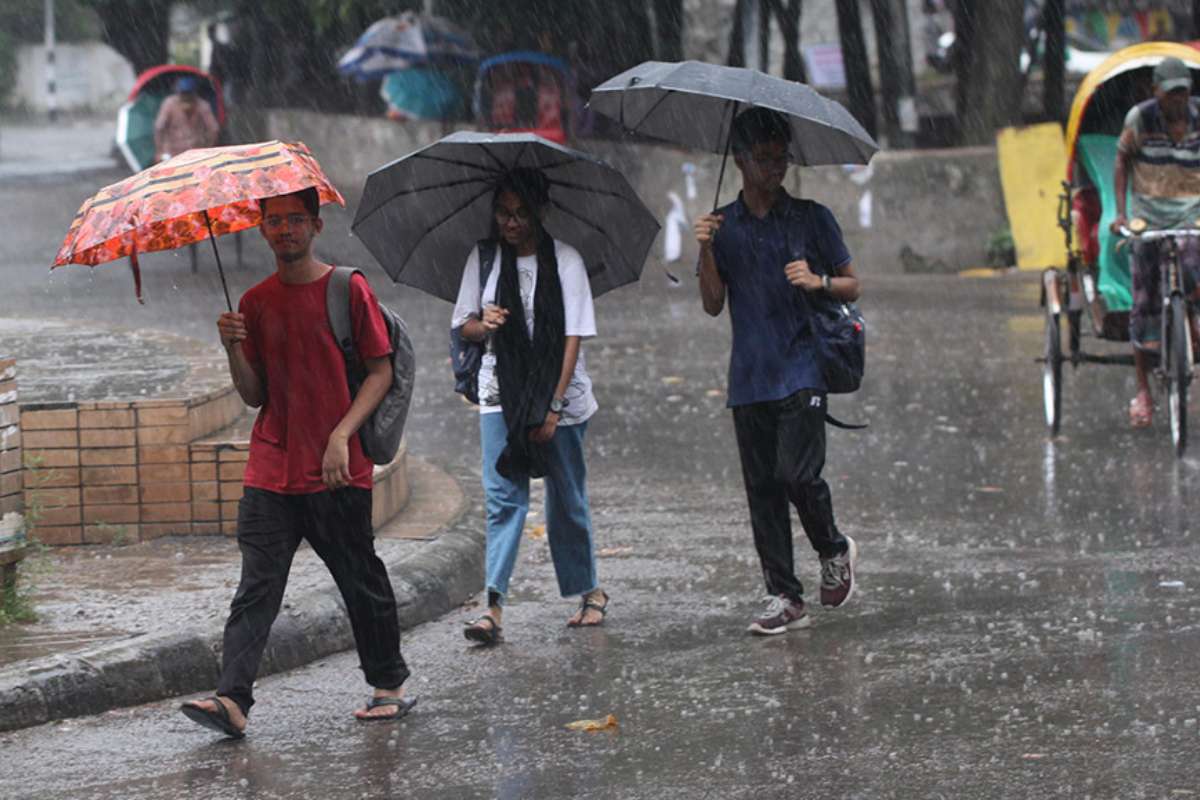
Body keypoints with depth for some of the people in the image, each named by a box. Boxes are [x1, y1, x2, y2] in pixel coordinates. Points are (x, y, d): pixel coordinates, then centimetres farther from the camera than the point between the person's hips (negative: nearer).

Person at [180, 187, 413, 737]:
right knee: (256, 586, -7)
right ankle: (232, 698, -17)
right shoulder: (256, 302, 10)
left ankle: (389, 687, 22)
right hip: (272, 468, 3)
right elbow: (255, 396, 11)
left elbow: (381, 372, -3)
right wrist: (234, 351, -9)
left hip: (337, 471, -3)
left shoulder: (348, 289, -2)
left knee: (361, 580, 7)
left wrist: (342, 434, -15)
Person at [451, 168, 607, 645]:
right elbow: (464, 324, 11)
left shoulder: (565, 260, -5)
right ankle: (494, 606, -18)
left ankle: (589, 591, 27)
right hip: (501, 393, 1)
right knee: (503, 496, -10)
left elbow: (574, 337, -9)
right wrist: (483, 326, -14)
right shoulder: (483, 259, 4)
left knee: (567, 500, 8)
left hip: (558, 395, -1)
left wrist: (553, 405, -16)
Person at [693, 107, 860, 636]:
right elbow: (712, 305, 5)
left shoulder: (811, 219, 4)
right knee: (762, 489, 2)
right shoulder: (722, 226, 10)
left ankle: (834, 551, 12)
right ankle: (784, 598, 6)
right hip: (749, 376, 3)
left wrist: (818, 282, -12)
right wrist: (707, 251, -10)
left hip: (801, 369, -3)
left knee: (797, 473, -15)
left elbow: (852, 287, 9)